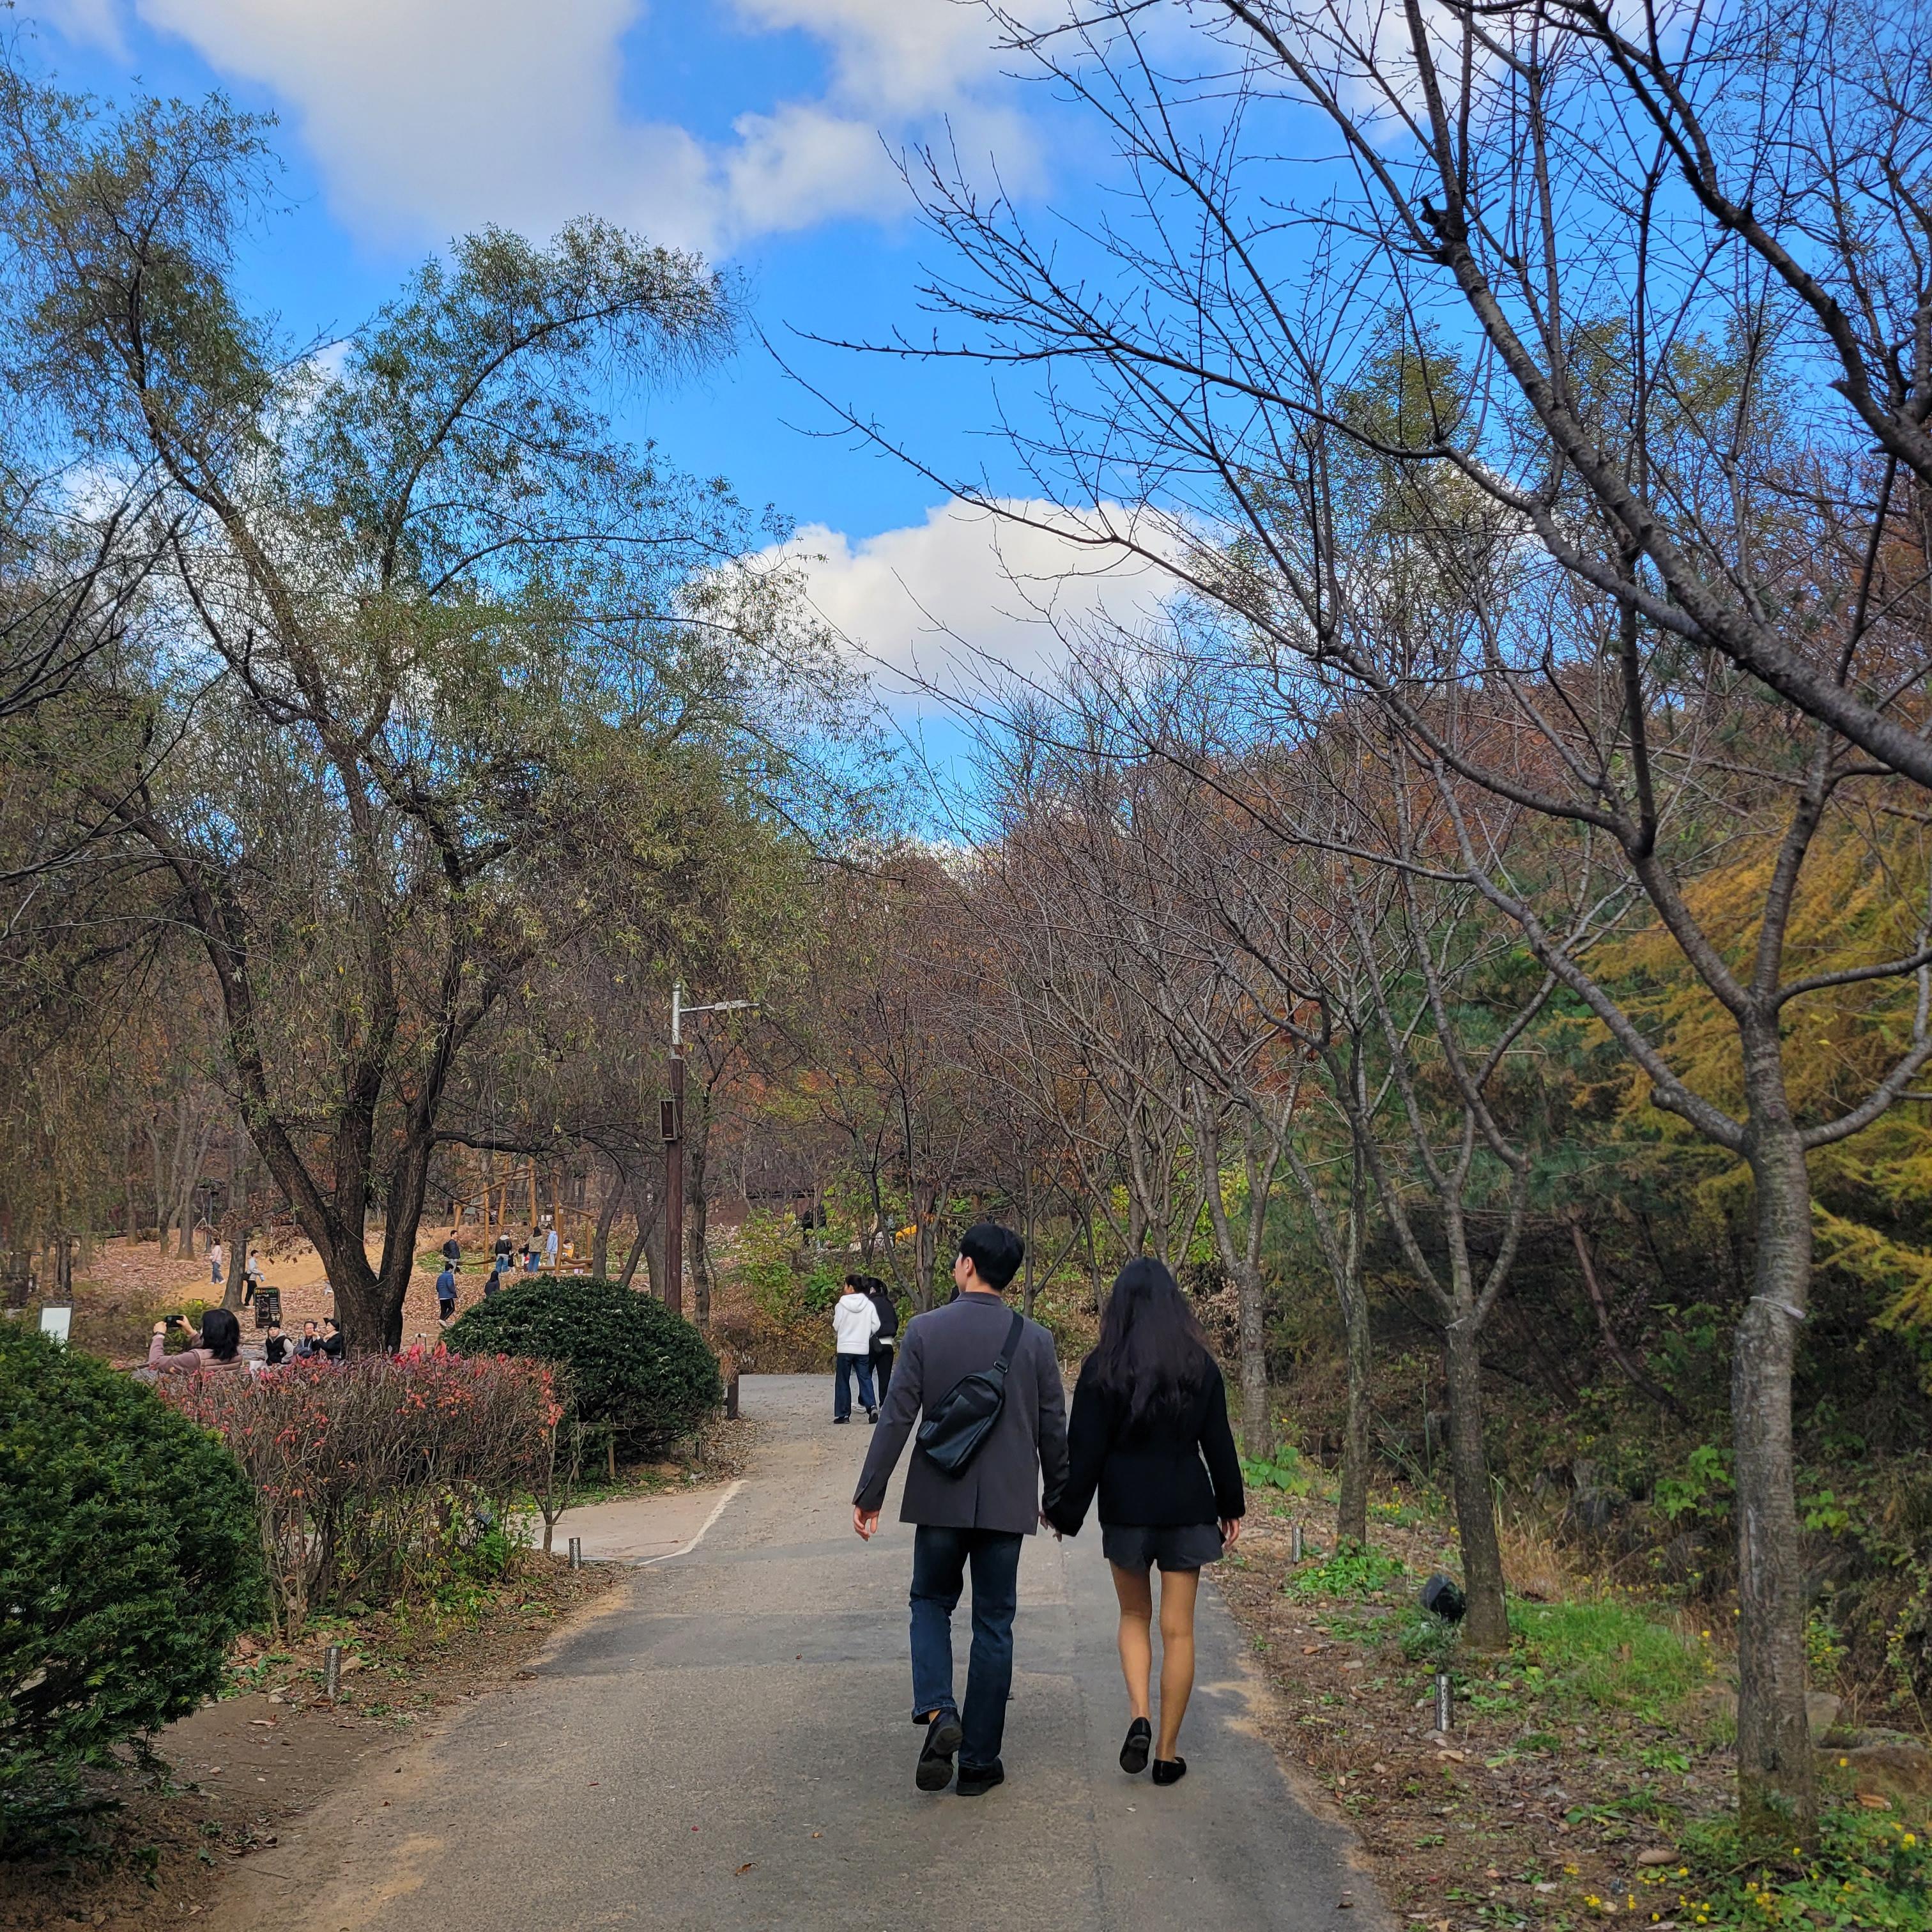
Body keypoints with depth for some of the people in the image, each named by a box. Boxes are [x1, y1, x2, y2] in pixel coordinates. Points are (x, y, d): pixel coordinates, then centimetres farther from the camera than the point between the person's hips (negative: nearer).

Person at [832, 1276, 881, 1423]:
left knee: (843, 1381, 7)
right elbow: (876, 1326, -1)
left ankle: (843, 1414, 8)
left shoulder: (841, 1305, -9)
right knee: (865, 1378, 9)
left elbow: (836, 1326, -4)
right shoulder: (869, 1305, -2)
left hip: (845, 1348, -2)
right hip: (863, 1348, 2)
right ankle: (872, 1406, -11)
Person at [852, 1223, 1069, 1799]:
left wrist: (869, 1493, 0)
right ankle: (979, 1761, 14)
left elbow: (897, 1418, -8)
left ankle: (937, 1712, -4)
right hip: (1007, 1504, 1)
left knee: (931, 1603, 19)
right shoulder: (1035, 1340, -3)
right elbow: (1053, 1428, 2)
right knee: (993, 1624, 10)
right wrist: (1059, 1497, 16)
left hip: (939, 1498, -1)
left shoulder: (924, 1329, -8)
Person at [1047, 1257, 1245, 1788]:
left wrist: (1065, 1512, 2)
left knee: (1134, 1615, 18)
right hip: (1187, 1508, 1)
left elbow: (1084, 1448, -7)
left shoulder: (1103, 1367, -8)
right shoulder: (1199, 1365, -1)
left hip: (1126, 1507, -1)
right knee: (1178, 1628, 7)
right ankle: (1168, 1753, 11)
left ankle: (1139, 1718, -2)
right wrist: (1231, 1506, 15)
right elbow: (1218, 1443, 4)